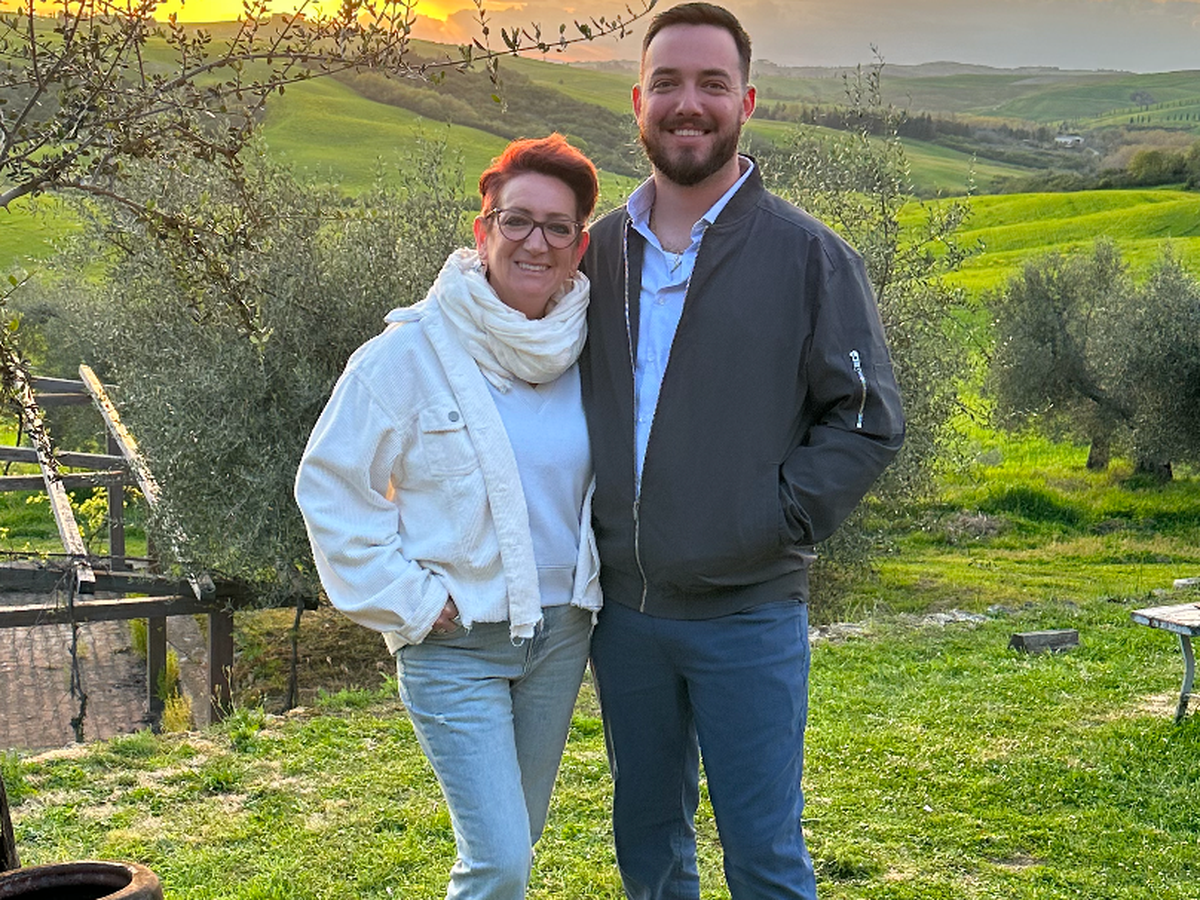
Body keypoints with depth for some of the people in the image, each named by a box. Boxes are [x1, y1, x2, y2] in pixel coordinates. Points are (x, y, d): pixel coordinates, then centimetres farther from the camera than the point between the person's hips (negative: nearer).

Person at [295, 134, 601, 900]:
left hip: (561, 632, 5)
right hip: (454, 643, -5)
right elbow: (330, 486, -6)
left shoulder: (589, 352, 0)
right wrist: (406, 598, -10)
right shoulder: (411, 353, -13)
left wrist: (594, 580, 7)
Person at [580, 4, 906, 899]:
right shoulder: (600, 251, 7)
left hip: (748, 615, -4)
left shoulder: (806, 255, -4)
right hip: (621, 610, 4)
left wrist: (777, 520, -12)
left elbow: (871, 417, -3)